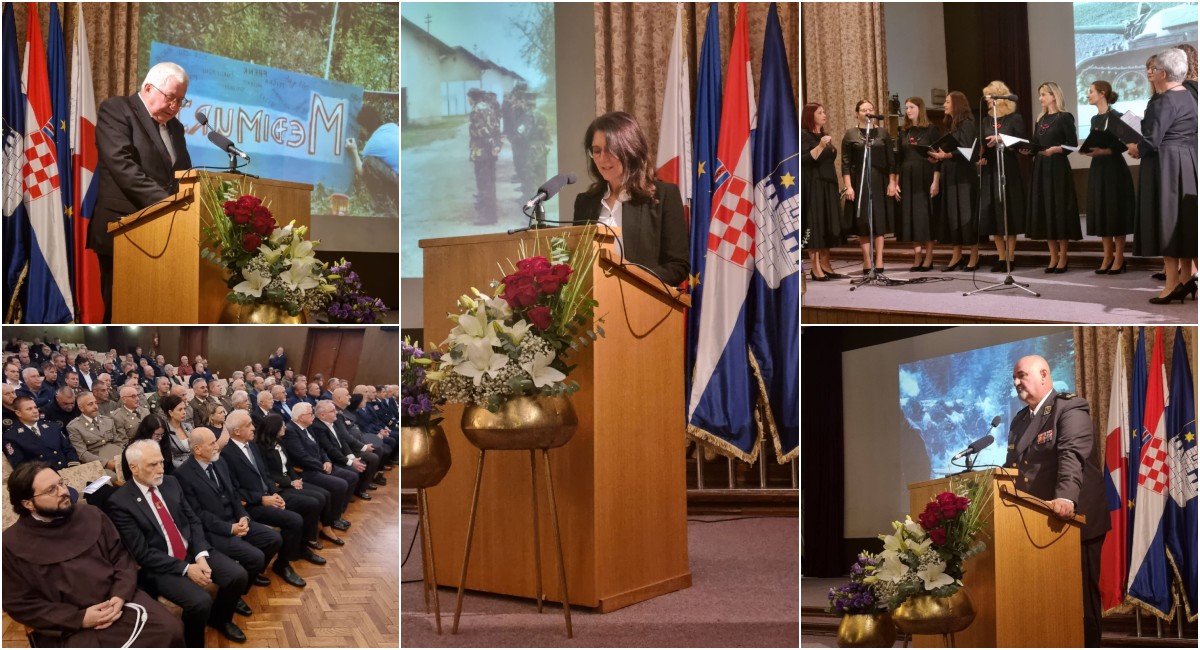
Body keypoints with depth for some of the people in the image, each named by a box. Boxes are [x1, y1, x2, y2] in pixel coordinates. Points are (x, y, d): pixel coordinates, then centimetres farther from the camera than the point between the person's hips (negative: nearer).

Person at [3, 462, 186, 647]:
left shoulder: (91, 515, 7)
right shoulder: (12, 544, -1)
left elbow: (121, 557, 12)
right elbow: (20, 604, -1)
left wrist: (120, 596, -8)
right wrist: (79, 618, -11)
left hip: (117, 601, 3)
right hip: (68, 629, -3)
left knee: (171, 630, -15)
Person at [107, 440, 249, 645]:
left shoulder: (170, 482, 4)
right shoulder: (120, 502, -14)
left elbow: (193, 521, 7)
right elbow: (143, 553, -16)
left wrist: (201, 555, -11)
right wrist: (185, 568, -20)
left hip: (193, 550, 6)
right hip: (160, 566, -6)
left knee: (237, 575, -12)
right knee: (201, 602, -27)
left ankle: (219, 618, 19)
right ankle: (193, 644, 4)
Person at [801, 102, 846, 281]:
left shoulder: (823, 135, 18)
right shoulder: (803, 135, -7)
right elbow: (804, 160, -21)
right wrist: (820, 146, -26)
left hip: (827, 184, 8)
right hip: (812, 185, -8)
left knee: (828, 223, 5)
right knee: (815, 223, -9)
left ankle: (825, 264, 9)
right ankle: (815, 267, -8)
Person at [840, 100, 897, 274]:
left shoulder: (883, 132, 8)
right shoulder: (850, 134, 2)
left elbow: (891, 160, 7)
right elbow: (845, 163, -2)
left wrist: (892, 182, -1)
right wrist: (848, 186, -9)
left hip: (880, 181, 2)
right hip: (859, 182, -2)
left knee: (879, 221, 1)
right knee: (862, 222, -2)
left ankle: (879, 262, 2)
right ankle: (867, 262, 2)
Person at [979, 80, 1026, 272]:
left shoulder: (1015, 118, -1)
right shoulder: (986, 121, 14)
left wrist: (1001, 140, -19)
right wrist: (980, 157, -6)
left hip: (1008, 170, -5)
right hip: (990, 171, 5)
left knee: (1009, 213, -4)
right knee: (992, 214, 2)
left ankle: (1010, 257, 1)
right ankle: (1001, 257, 8)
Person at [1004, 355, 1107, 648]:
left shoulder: (1070, 407, -8)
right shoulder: (1019, 419, 17)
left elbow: (1073, 455, -24)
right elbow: (1012, 466, 21)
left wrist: (1066, 497, -39)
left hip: (1074, 520, -7)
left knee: (1079, 596, 0)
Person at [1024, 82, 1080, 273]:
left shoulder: (1065, 117, -4)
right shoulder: (1040, 120, 15)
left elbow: (1072, 144, -11)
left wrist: (1054, 149, -24)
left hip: (1058, 168, -7)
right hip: (1040, 168, 7)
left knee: (1059, 209, -5)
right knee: (1044, 210, 5)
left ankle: (1063, 258, 2)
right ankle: (1053, 257, 11)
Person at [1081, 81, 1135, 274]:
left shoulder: (1117, 117, -9)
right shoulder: (1094, 119, 14)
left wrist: (1101, 151, -26)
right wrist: (1088, 150, -4)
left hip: (1114, 168, -7)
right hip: (1097, 168, 7)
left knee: (1116, 212, -3)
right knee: (1101, 212, 6)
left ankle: (1119, 258, 2)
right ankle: (1108, 257, 12)